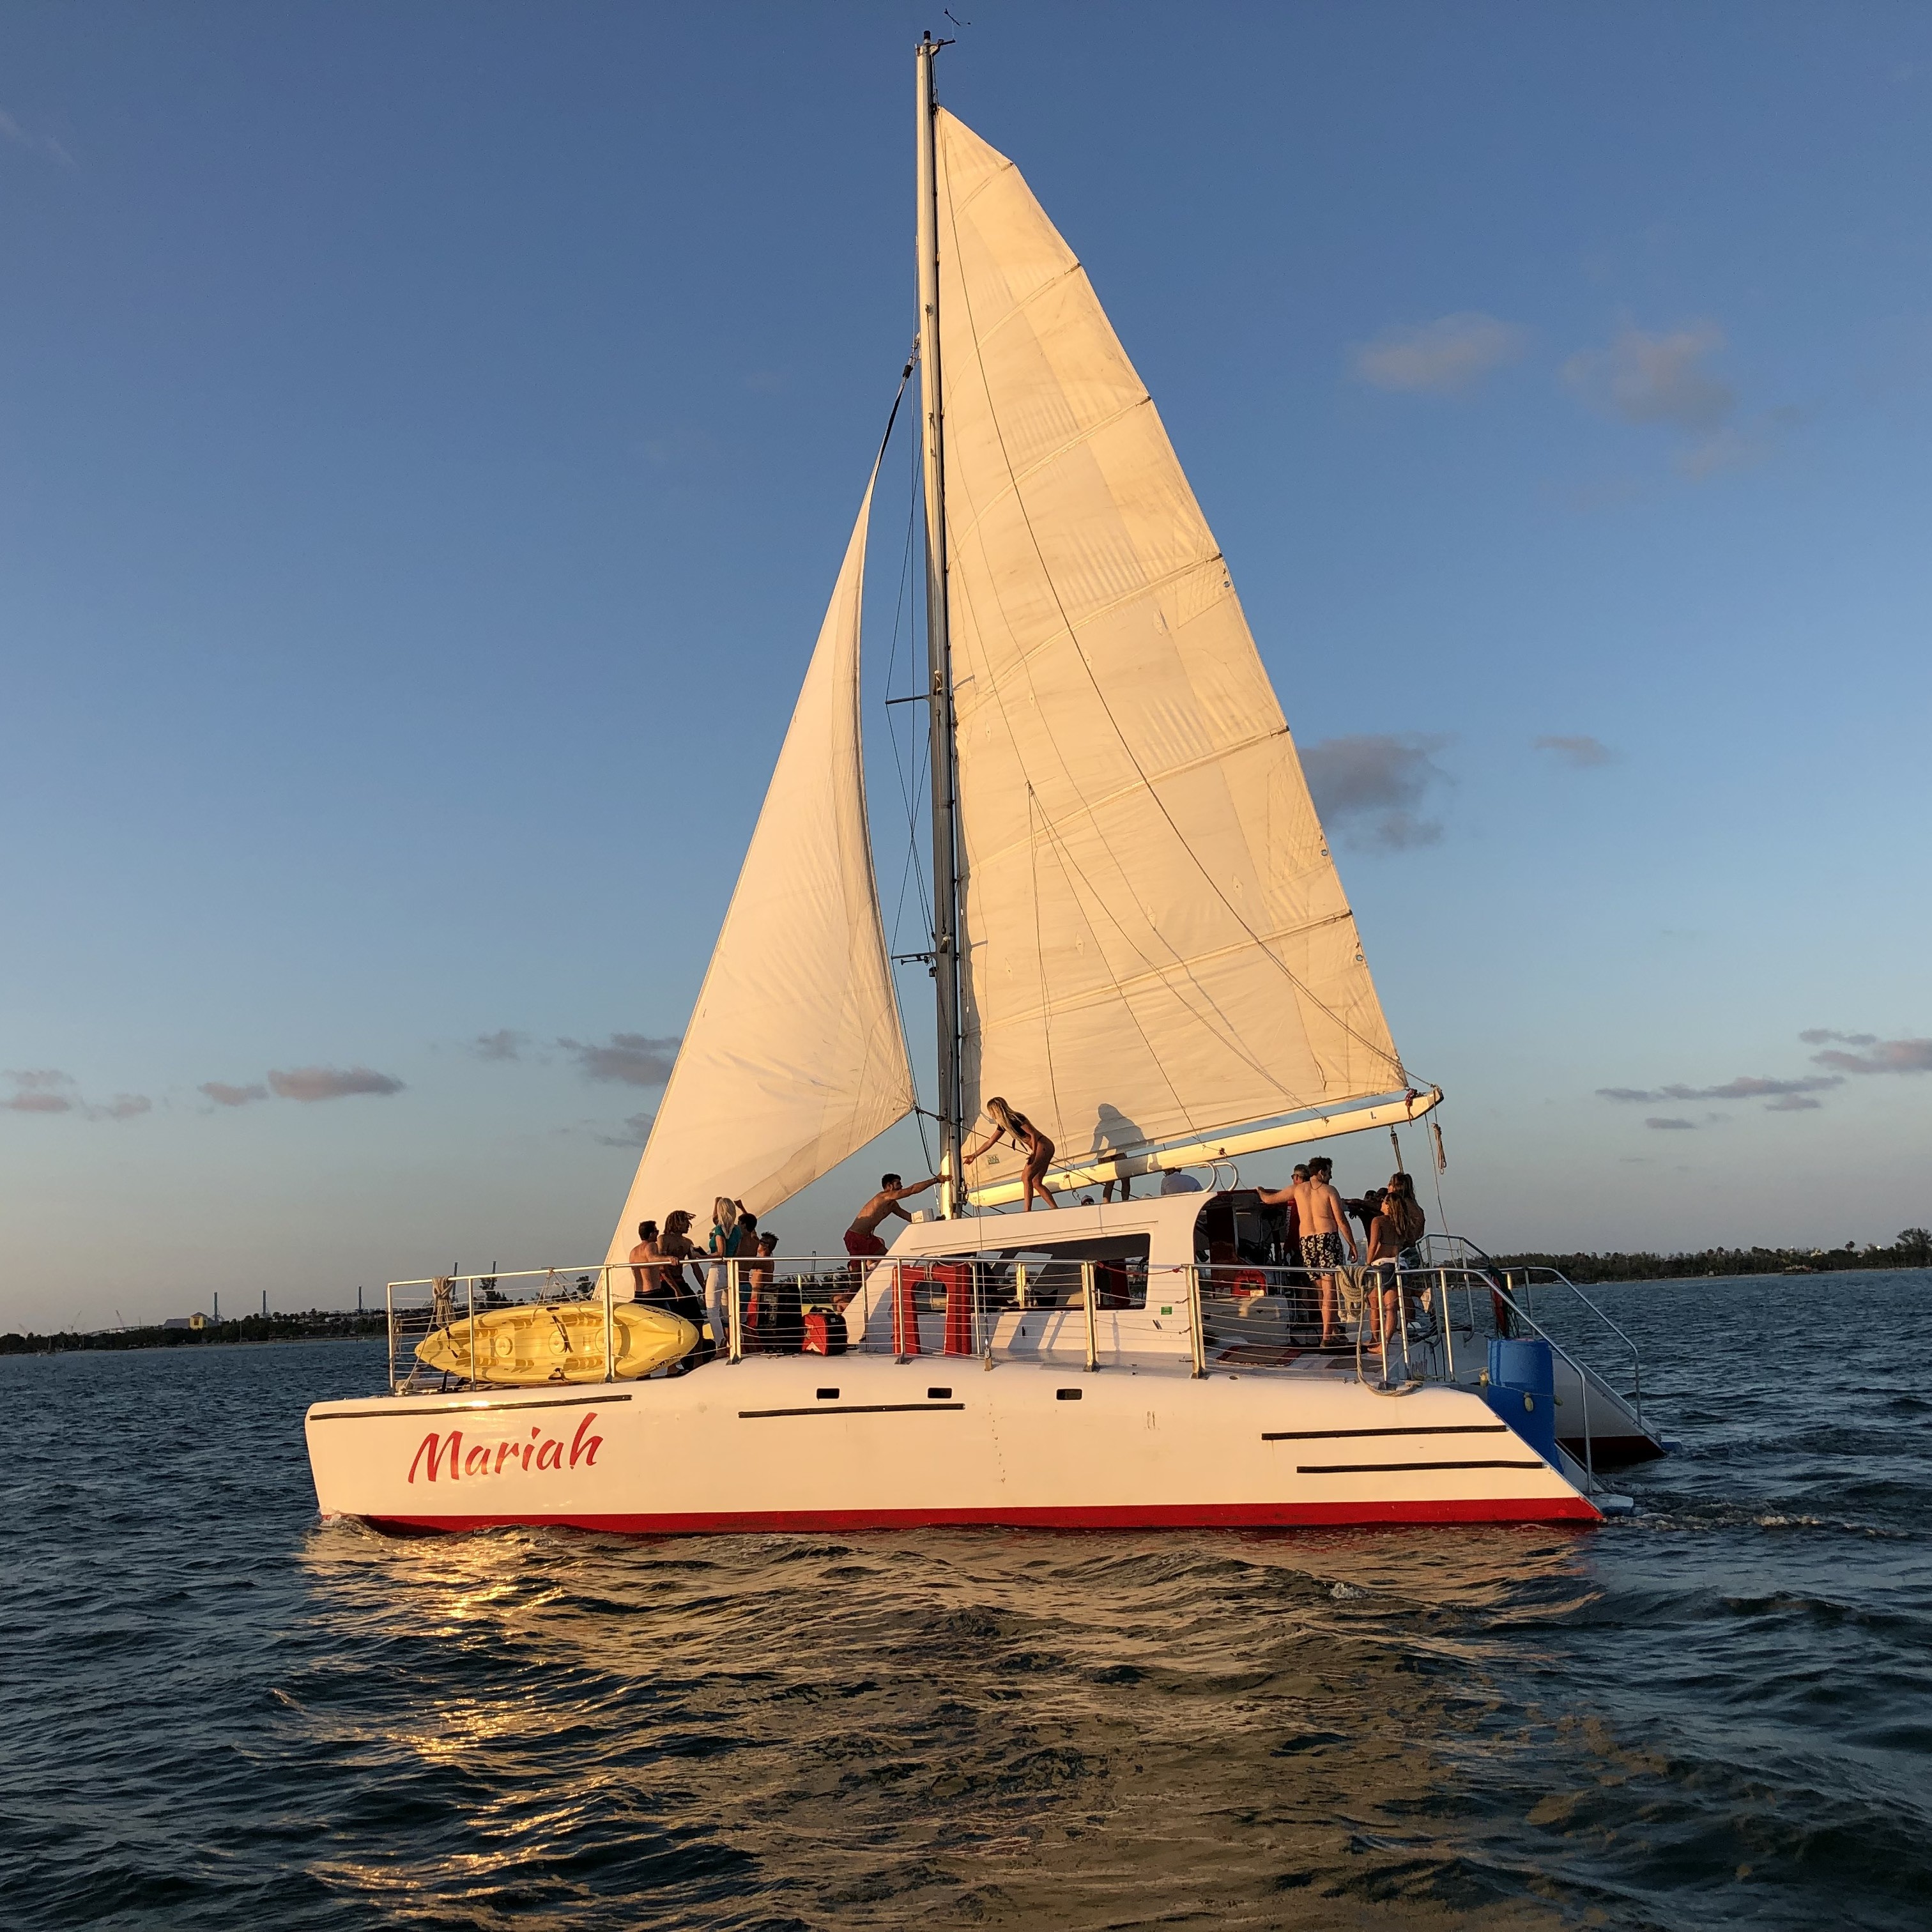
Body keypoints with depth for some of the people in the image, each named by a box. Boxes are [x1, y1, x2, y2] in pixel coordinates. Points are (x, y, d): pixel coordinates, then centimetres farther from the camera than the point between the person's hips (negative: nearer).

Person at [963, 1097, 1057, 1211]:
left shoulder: (1016, 1119, -16)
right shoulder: (1003, 1124, 11)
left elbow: (1034, 1134, -19)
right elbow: (990, 1142, 21)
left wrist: (1034, 1153, -29)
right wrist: (974, 1155, 24)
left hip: (1043, 1146, -9)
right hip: (1042, 1150, 9)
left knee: (1026, 1177, -16)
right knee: (1036, 1183, 4)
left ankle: (1028, 1211, -21)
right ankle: (1056, 1210, 1)